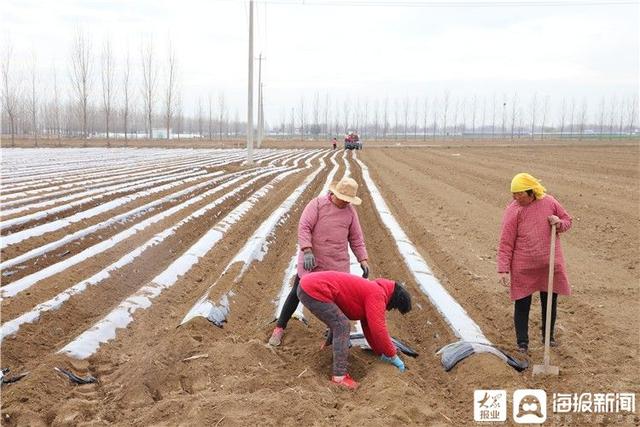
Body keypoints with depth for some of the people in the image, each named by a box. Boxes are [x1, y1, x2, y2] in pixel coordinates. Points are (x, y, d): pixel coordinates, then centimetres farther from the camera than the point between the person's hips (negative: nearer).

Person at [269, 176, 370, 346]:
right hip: (312, 260, -3)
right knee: (297, 294, 5)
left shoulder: (350, 211, 2)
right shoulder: (317, 204, -11)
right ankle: (279, 328, 19)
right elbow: (304, 228, -18)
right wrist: (307, 251, -29)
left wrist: (363, 260, -3)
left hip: (337, 264, 3)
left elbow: (356, 239, 7)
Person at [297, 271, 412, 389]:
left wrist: (381, 353, 29)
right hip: (313, 290, -10)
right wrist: (393, 356, -3)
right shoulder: (377, 295, -10)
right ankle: (339, 376, -9)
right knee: (342, 326, -11)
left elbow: (368, 327, 27)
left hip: (308, 284, 10)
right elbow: (378, 329, -14)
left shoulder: (371, 290, 19)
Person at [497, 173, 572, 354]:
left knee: (550, 302, 16)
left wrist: (559, 223, -13)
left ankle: (548, 336, 37)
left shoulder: (549, 202, -4)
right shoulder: (513, 210, -13)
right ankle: (522, 342, 21)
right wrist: (503, 270, -15)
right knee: (522, 304, 5)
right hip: (523, 268, -3)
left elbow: (568, 221, 11)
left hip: (550, 264, 3)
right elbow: (506, 243, -12)